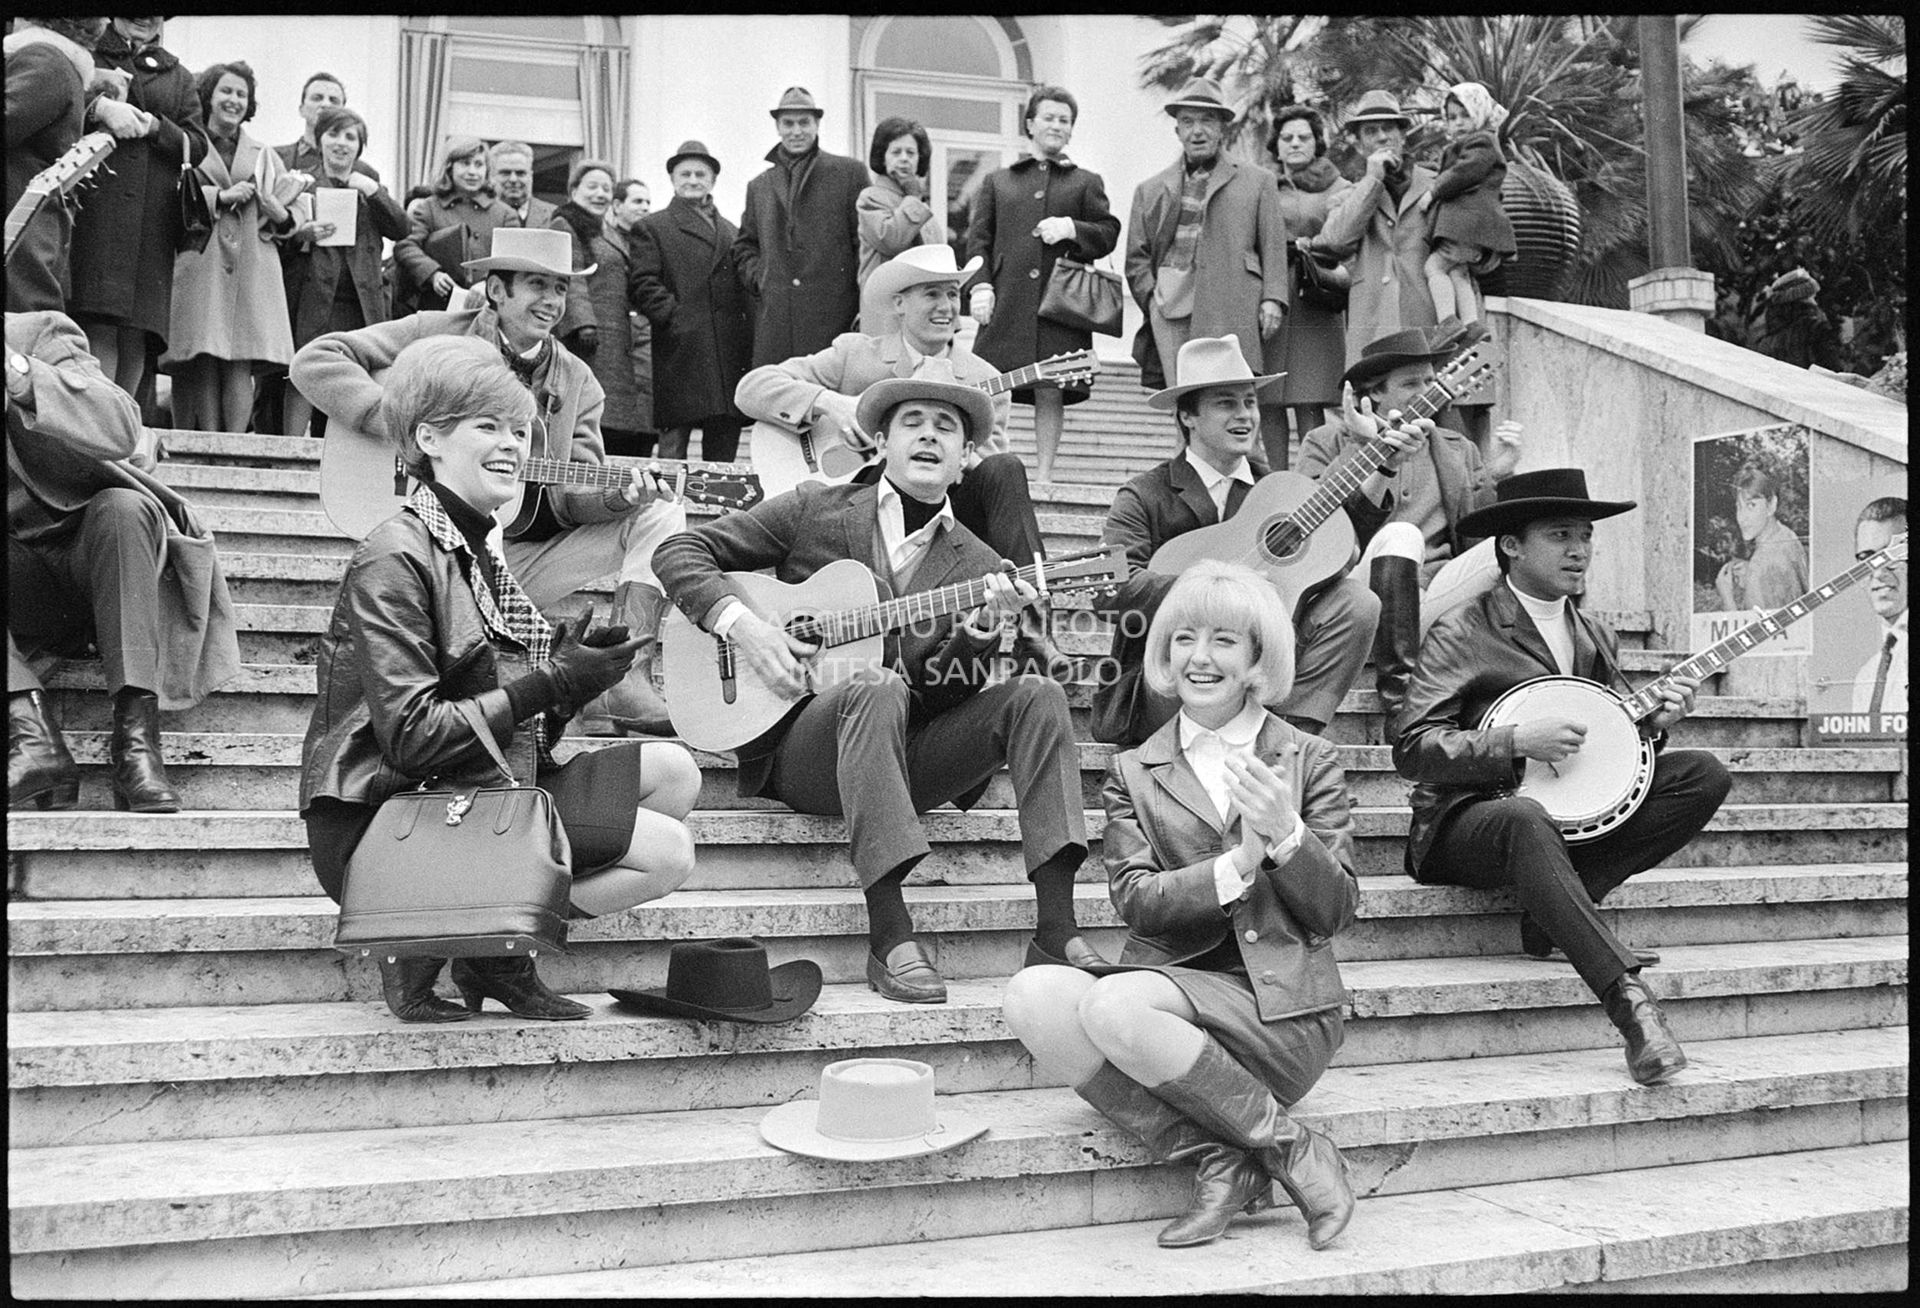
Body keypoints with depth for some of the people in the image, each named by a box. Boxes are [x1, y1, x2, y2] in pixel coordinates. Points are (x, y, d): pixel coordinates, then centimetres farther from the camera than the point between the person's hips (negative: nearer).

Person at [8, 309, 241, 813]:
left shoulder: (41, 334, -5)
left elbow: (121, 431, -21)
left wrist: (19, 373, -32)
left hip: (92, 551, -2)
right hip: (21, 576, 2)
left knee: (121, 508, -32)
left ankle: (136, 739, -37)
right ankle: (32, 735, -39)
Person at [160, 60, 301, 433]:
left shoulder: (263, 156, 22)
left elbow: (288, 223, 19)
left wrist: (277, 213, -4)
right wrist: (220, 196, -10)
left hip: (251, 271, 2)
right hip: (199, 267, -2)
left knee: (240, 365, -9)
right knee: (204, 362, -10)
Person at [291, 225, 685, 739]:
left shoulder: (577, 383, 9)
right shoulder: (434, 335, -1)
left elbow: (571, 494, 1)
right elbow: (314, 362, -6)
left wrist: (616, 495, -23)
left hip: (525, 556, 5)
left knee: (662, 512, -12)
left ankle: (622, 683, -23)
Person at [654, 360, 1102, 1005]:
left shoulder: (977, 567, 8)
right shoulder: (814, 511, 4)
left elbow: (942, 694, -3)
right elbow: (680, 551, 3)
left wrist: (982, 629, -22)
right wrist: (741, 626, -13)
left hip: (904, 760, 3)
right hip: (796, 744, -3)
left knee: (1035, 695, -18)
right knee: (877, 690, -35)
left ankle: (1055, 934, -26)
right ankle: (890, 939, -40)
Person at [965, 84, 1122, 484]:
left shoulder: (1086, 183, 15)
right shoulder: (997, 181, 17)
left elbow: (1109, 234, 11)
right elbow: (978, 238, 10)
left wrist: (1071, 228, -7)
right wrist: (979, 286, -4)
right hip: (1005, 300, 0)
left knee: (1051, 392, 0)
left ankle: (1044, 474, 7)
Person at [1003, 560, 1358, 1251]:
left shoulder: (1309, 762, 10)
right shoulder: (1132, 772, 14)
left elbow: (1337, 913, 4)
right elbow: (1137, 902, -1)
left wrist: (1287, 834, -15)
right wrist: (1237, 866, -17)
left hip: (1280, 1009, -3)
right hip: (1169, 983, 3)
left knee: (1117, 1003, -32)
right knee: (1034, 995, -28)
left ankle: (1286, 1147, -13)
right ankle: (1219, 1160, -22)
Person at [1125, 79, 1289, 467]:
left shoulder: (1256, 182, 17)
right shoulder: (1151, 191, 22)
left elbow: (1274, 247, 9)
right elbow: (1136, 259, 17)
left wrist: (1273, 300, -5)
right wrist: (1153, 299, 1)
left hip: (1236, 308, -1)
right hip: (1174, 309, 1)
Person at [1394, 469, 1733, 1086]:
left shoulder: (1595, 636, 16)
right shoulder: (1461, 633, -6)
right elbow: (1412, 749, -14)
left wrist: (1652, 720, -4)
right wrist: (1516, 743, -24)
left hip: (1576, 813, 7)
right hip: (1468, 820, -7)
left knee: (1705, 774, -10)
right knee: (1527, 819, -41)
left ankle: (1556, 909, -16)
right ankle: (1629, 1000, -42)